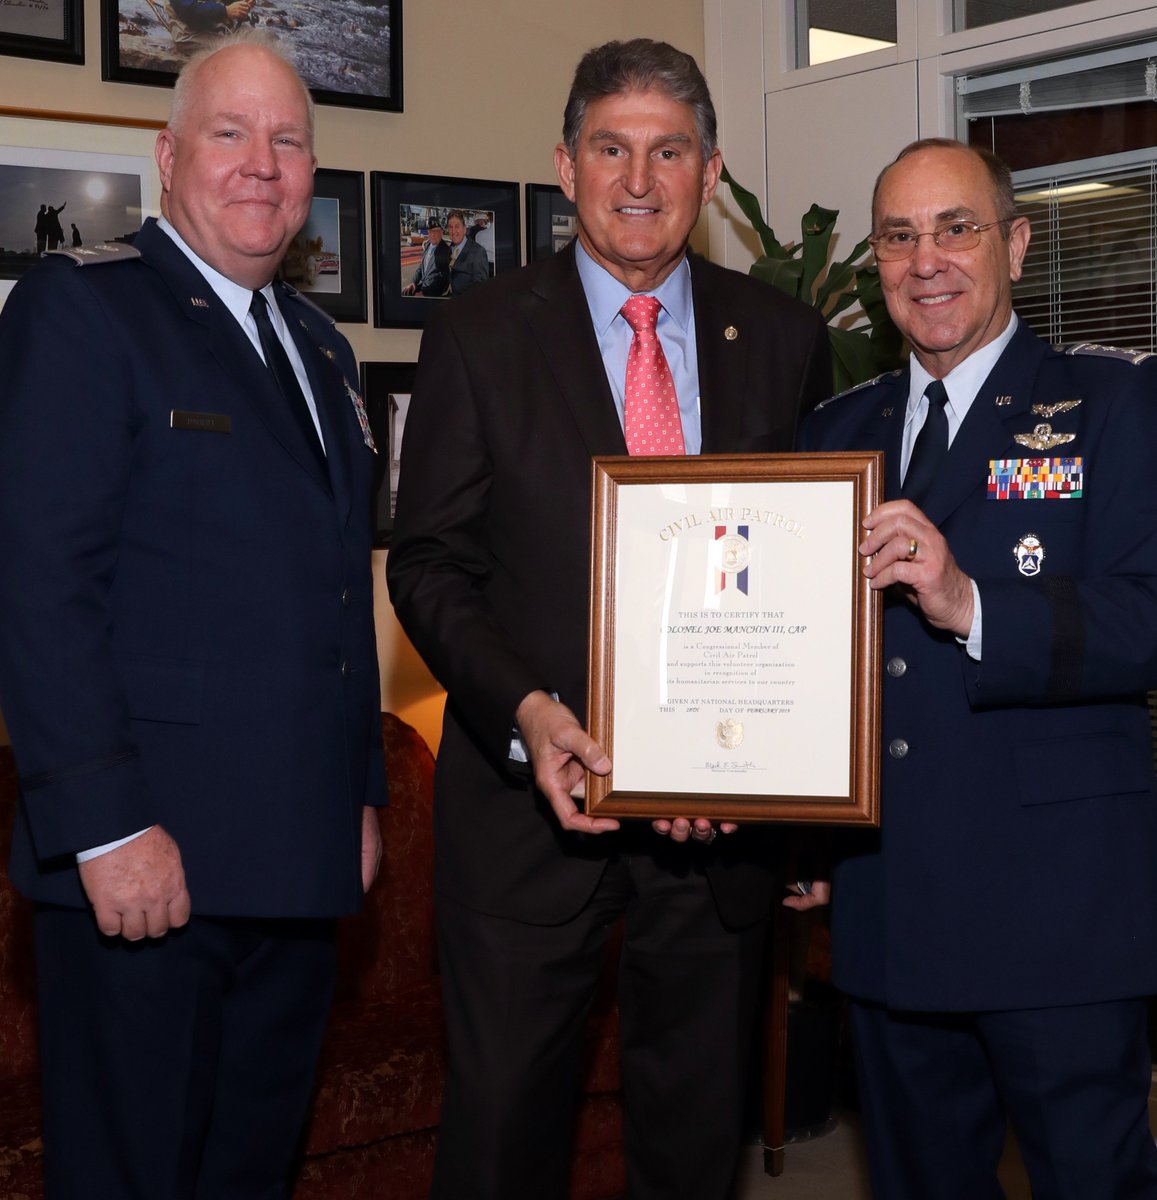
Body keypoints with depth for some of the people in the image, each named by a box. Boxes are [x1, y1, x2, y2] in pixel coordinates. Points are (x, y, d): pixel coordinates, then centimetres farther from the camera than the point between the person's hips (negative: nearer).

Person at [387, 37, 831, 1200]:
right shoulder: (478, 334, -1)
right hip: (530, 793, -2)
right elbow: (427, 561, -3)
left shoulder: (784, 338, 4)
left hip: (723, 801, 2)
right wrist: (524, 710, -19)